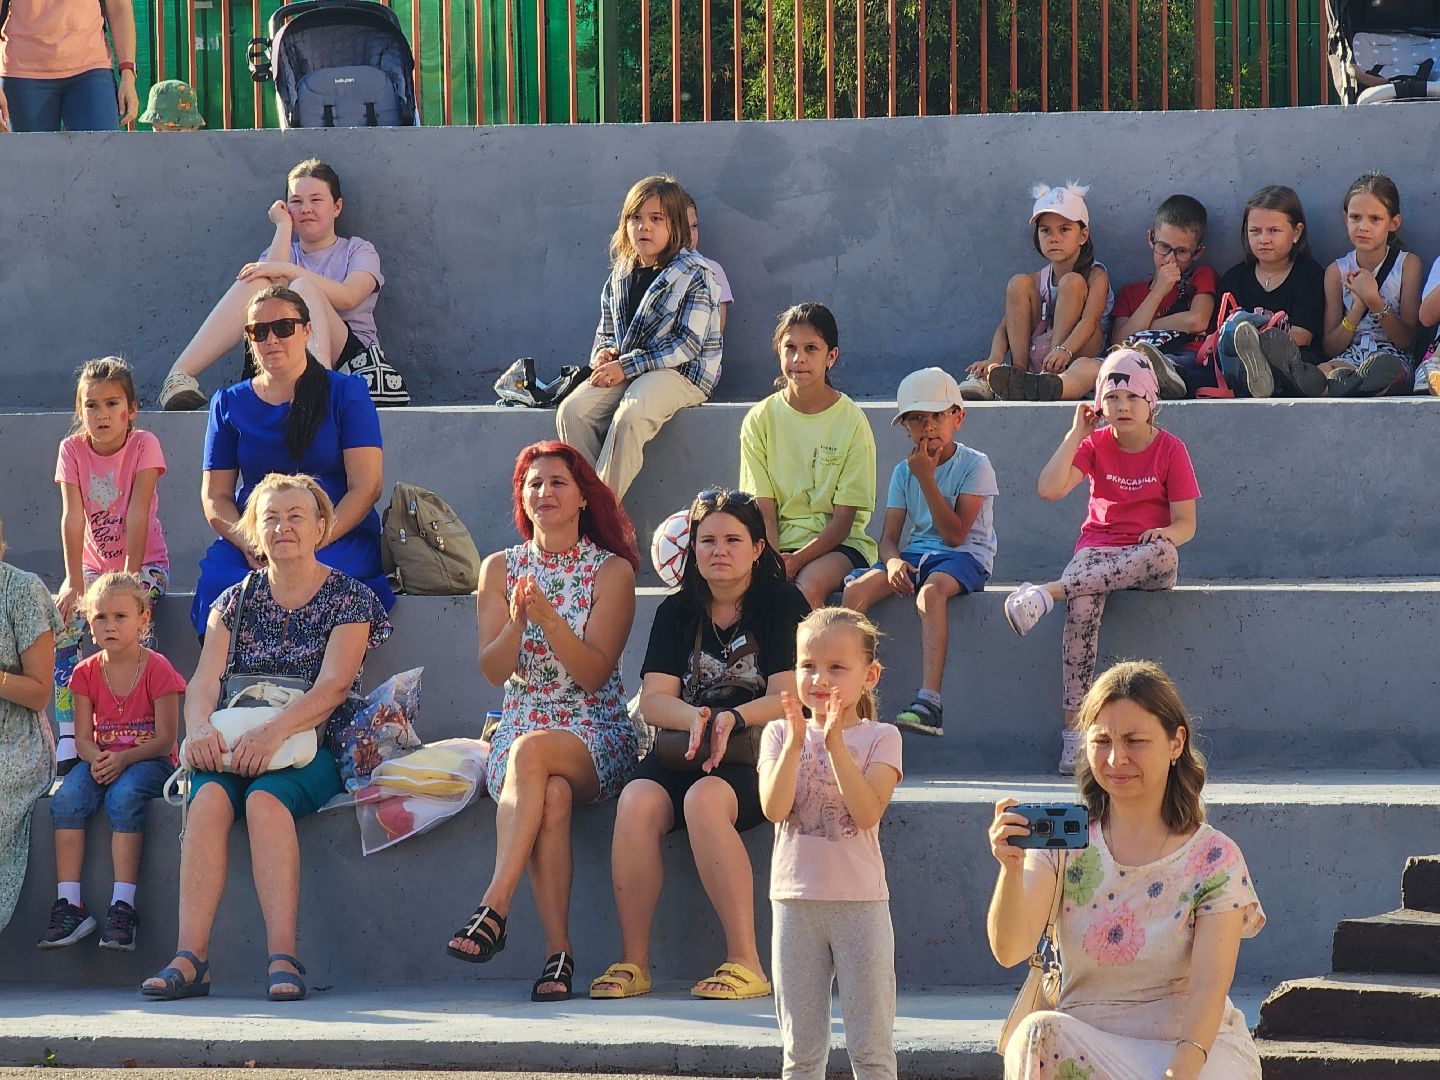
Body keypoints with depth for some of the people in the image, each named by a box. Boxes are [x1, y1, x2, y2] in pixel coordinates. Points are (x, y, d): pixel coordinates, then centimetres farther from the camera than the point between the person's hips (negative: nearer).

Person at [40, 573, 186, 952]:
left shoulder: (157, 669, -6)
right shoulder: (86, 673, 6)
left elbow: (164, 739, -11)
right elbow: (83, 737, 3)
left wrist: (123, 759, -27)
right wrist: (96, 759, -20)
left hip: (147, 761, -4)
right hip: (100, 760, 4)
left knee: (124, 796, -36)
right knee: (66, 799, -27)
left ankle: (122, 907, -38)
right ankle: (68, 904, -30)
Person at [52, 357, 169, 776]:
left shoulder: (144, 445, -15)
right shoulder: (72, 449, -8)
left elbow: (137, 515, -21)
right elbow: (73, 517, -15)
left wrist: (130, 579, -26)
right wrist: (74, 583, -22)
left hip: (145, 561, -3)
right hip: (94, 563, 3)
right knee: (62, 623, -22)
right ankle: (68, 736, -21)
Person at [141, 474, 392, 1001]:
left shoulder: (348, 598, 4)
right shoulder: (236, 600, 16)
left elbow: (332, 685, -10)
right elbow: (205, 680, 3)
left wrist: (273, 732, -27)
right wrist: (200, 727, -21)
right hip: (237, 746, 3)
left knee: (265, 798, -35)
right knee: (209, 796, -31)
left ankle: (283, 958, -42)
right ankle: (190, 956, -39)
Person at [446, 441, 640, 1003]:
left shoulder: (611, 571, 1)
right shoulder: (499, 568, 10)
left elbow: (593, 672, -9)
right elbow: (493, 671, 1)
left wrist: (549, 618, -23)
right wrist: (517, 620, -18)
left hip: (597, 735, -2)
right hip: (520, 725, 2)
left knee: (530, 751, -38)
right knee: (552, 796, -35)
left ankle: (494, 906, -42)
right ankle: (558, 951, -36)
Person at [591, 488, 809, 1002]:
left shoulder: (783, 604, 3)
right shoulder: (677, 612, 14)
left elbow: (786, 699, -7)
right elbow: (654, 701, 3)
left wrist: (731, 719, -27)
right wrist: (695, 718, -20)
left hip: (756, 753, -4)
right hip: (684, 751, 4)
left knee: (704, 800, -36)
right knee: (637, 801, -29)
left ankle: (745, 962, -34)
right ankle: (633, 962, -24)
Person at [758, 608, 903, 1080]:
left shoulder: (880, 738, -1)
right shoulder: (780, 733, 4)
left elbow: (868, 812, -16)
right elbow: (774, 808, -10)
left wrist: (836, 744, -21)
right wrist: (796, 741, -18)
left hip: (860, 903, -2)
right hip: (796, 903, 2)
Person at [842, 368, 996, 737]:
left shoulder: (975, 465, -5)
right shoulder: (904, 471, 11)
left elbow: (955, 534, -13)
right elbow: (889, 536, 5)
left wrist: (926, 478, -16)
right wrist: (893, 561, -19)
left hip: (966, 556, -5)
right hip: (916, 553, 5)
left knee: (932, 589, -39)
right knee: (857, 588, -22)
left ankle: (929, 701, -47)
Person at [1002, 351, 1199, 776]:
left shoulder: (1170, 450, 1)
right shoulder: (1095, 445, 6)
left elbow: (1186, 524, -2)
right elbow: (1049, 489, -9)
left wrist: (1167, 534, -26)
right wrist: (1075, 433, -6)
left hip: (1145, 559, -1)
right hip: (1098, 549, 1)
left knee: (1164, 553, -41)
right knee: (1082, 605, -36)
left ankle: (1049, 592, -39)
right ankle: (1074, 729, -37)